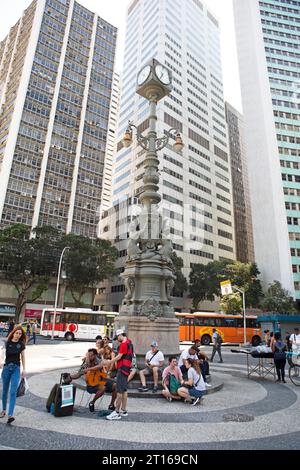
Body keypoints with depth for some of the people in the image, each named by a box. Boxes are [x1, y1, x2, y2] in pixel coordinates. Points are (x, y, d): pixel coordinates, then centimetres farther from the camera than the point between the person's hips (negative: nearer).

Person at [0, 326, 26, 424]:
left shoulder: (21, 344, -2)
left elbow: (22, 357, 6)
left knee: (13, 392, -8)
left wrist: (24, 369, 5)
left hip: (16, 369, 0)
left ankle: (10, 415, -8)